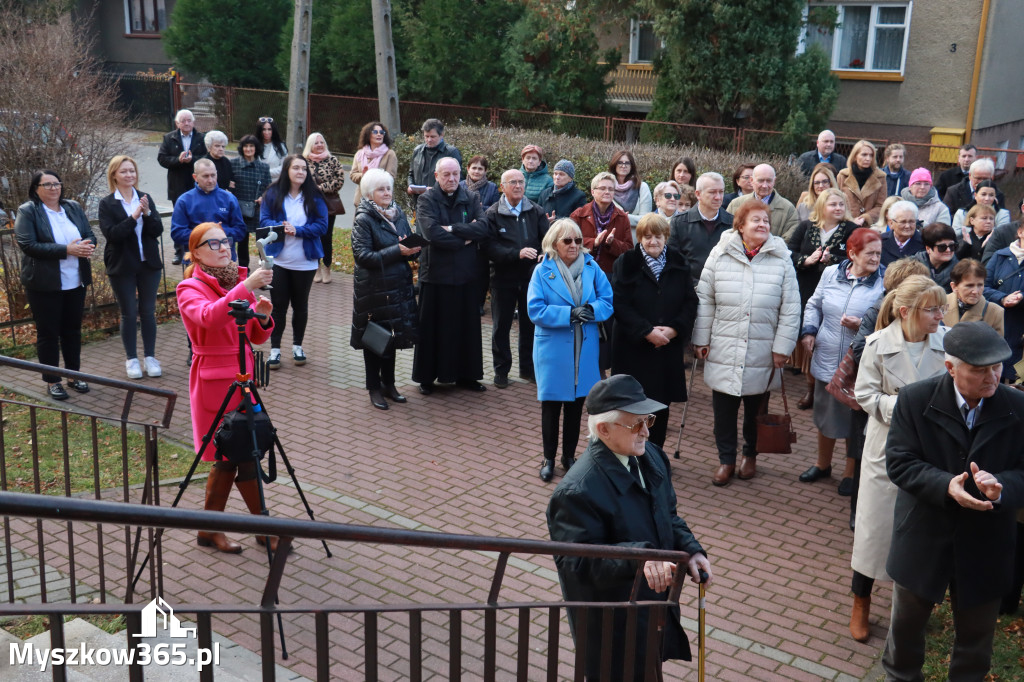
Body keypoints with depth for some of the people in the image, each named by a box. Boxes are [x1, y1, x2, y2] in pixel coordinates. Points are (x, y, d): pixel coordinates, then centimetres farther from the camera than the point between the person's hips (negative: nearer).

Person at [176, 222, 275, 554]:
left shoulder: (239, 282, 11)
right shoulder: (190, 288, -8)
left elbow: (257, 337, 11)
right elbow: (208, 317, -32)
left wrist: (262, 317, -10)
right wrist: (245, 288, -41)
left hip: (243, 377, 7)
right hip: (214, 380, -7)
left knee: (231, 456, 10)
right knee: (244, 456, -1)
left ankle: (210, 530, 23)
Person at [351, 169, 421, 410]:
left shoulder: (399, 215, 8)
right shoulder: (363, 219, -10)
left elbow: (410, 249, 14)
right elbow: (363, 256, -18)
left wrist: (412, 249, -11)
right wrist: (397, 250, -21)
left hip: (398, 287, 5)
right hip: (373, 289, -5)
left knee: (392, 336, 13)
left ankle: (388, 384, 26)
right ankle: (374, 388, 16)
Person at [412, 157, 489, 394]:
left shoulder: (471, 198, 6)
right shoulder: (427, 200, -4)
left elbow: (483, 228, -8)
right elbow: (432, 232, -19)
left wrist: (452, 229, -16)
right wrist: (465, 238, -11)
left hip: (467, 274, 3)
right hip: (436, 274, -3)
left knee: (467, 326, 10)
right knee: (432, 327, 4)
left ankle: (465, 374, 22)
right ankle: (427, 376, 15)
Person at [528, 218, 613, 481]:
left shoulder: (591, 268, 0)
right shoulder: (542, 271, -7)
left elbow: (608, 300, -1)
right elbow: (535, 309, -14)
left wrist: (592, 310, -23)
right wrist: (569, 314, -22)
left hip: (584, 349, 3)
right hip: (552, 349, -2)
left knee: (576, 405, 14)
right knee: (551, 405, 7)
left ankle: (569, 456, 30)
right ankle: (549, 459, 23)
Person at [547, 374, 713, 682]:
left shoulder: (650, 456, -2)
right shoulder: (578, 492, -29)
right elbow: (579, 562, -31)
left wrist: (690, 550, -7)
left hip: (656, 603, 8)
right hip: (612, 626, -8)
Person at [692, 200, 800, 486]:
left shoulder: (781, 259, -2)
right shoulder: (720, 255, 0)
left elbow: (790, 309, -1)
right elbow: (705, 300, 3)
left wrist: (782, 346, -3)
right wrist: (701, 339, 1)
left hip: (762, 353, 0)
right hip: (724, 350, 0)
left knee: (756, 408, 13)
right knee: (724, 408, 6)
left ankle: (750, 455, 34)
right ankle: (726, 459, 21)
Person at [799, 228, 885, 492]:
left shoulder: (884, 282, -11)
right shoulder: (831, 274, 2)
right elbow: (813, 305, 14)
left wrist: (862, 325, -24)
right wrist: (808, 331, 0)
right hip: (826, 359, 4)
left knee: (854, 418, 9)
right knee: (825, 413, 20)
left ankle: (850, 473, 29)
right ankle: (823, 464, 41)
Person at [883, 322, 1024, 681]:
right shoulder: (915, 399, -13)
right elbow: (899, 462, -14)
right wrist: (946, 485, -30)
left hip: (985, 547, 1)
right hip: (924, 539, 0)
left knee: (976, 632, 20)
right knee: (906, 622, 20)